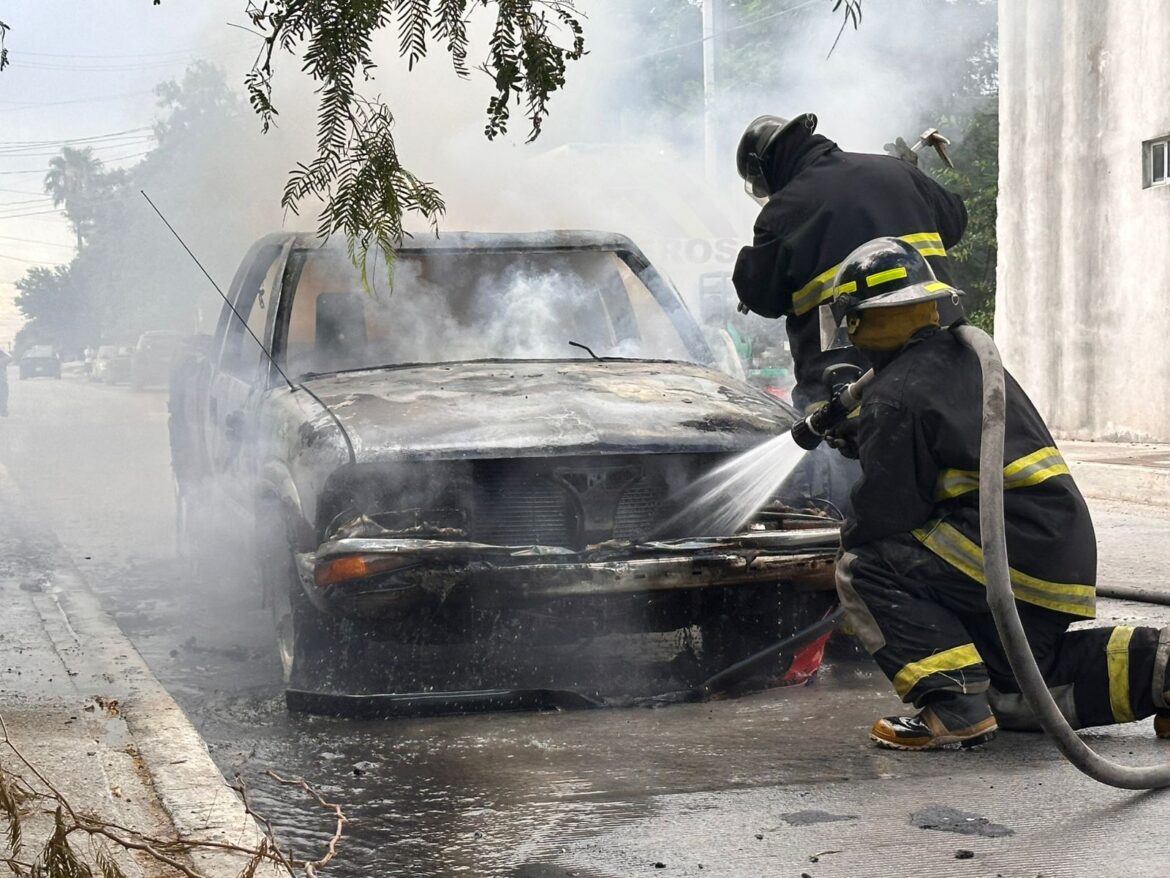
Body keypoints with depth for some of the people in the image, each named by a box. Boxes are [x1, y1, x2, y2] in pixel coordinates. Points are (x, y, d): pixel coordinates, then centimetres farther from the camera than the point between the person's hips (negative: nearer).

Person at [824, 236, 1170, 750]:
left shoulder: (894, 399, -12)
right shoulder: (968, 360, 16)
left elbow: (884, 513, -10)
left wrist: (850, 536, 12)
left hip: (1014, 549, -9)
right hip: (1067, 556, 9)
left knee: (862, 572, -5)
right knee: (1013, 695, 23)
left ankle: (956, 709, -14)